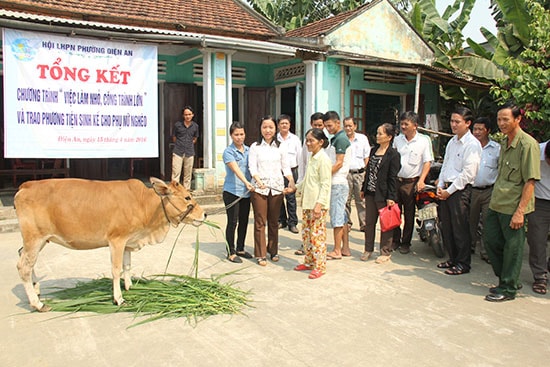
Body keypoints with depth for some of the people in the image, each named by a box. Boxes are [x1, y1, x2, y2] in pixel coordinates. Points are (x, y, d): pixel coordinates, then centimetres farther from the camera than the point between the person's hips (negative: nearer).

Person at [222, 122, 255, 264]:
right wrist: (246, 182, -39)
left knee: (244, 221, 12)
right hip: (232, 192, -6)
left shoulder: (248, 150, 10)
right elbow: (236, 169, -25)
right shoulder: (228, 152, -9)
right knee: (232, 222, -1)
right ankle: (231, 252, 10)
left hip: (246, 192, 6)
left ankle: (240, 249, 27)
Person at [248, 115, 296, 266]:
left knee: (274, 221, 12)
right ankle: (260, 254, 9)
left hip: (276, 188, 3)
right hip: (259, 188, -2)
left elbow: (285, 167, 8)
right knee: (260, 222, 1)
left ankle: (273, 251, 26)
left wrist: (292, 182, -9)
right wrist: (259, 181, -23)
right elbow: (252, 167, -5)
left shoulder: (280, 147, 9)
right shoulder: (255, 146, 2)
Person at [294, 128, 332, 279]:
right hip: (307, 202, 9)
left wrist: (319, 204, -23)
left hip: (318, 204, -9)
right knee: (306, 233, 14)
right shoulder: (312, 158, 14)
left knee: (317, 235, -4)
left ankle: (320, 266, 5)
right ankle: (309, 262, 26)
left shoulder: (323, 159, -13)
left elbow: (325, 184, -18)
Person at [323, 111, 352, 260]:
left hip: (338, 183, -10)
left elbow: (339, 163, -18)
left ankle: (337, 251, 2)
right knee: (341, 216, 12)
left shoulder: (341, 139, -13)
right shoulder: (335, 139, 17)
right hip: (336, 182, 10)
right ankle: (345, 248, 19)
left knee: (337, 217, -5)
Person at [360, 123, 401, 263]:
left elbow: (393, 177, -12)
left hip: (383, 194, -6)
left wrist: (391, 197, -15)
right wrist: (363, 189, 14)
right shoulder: (374, 150, 12)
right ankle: (368, 249, 25)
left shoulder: (393, 154, -9)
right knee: (369, 222, 12)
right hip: (370, 193, 7)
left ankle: (386, 252, 17)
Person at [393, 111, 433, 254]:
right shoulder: (397, 139, 9)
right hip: (395, 180, 3)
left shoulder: (424, 140, -2)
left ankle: (405, 243, 17)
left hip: (411, 183, -3)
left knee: (409, 215, 5)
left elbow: (427, 162, -4)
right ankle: (395, 240, 20)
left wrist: (421, 180, -13)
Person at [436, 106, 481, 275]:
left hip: (460, 190, -8)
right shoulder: (451, 142, 15)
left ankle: (463, 263, 13)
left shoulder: (472, 144, -11)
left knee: (460, 228, -1)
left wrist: (449, 191, -13)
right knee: (446, 227, 13)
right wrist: (440, 187, 6)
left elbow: (468, 173, -16)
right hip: (446, 189, 8)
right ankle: (453, 258, 27)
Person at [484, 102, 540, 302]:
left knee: (512, 248, 3)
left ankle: (508, 289, 17)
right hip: (496, 204, 9)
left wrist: (520, 211, -21)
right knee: (491, 241, 14)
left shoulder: (528, 144, -14)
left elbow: (530, 181, -18)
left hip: (513, 207, -9)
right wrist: (494, 199, 18)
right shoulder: (504, 144, 13)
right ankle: (507, 280, 32)